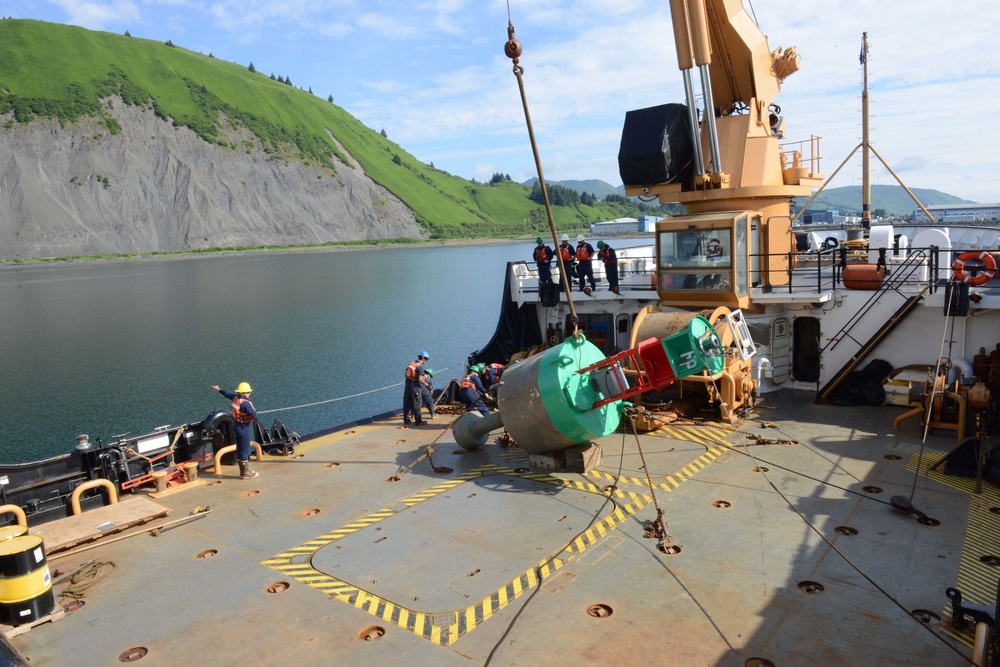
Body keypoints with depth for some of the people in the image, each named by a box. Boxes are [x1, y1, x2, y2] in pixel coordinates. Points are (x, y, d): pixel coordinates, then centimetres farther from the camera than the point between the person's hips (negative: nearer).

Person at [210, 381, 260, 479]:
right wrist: (254, 410, -6)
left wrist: (219, 390, 41)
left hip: (238, 427, 9)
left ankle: (244, 471, 28)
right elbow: (255, 416, -28)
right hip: (245, 429, -9)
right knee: (245, 450, -1)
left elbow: (227, 394, 22)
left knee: (240, 450, 17)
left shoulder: (235, 398, 1)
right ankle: (245, 473, 7)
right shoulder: (246, 403, -25)